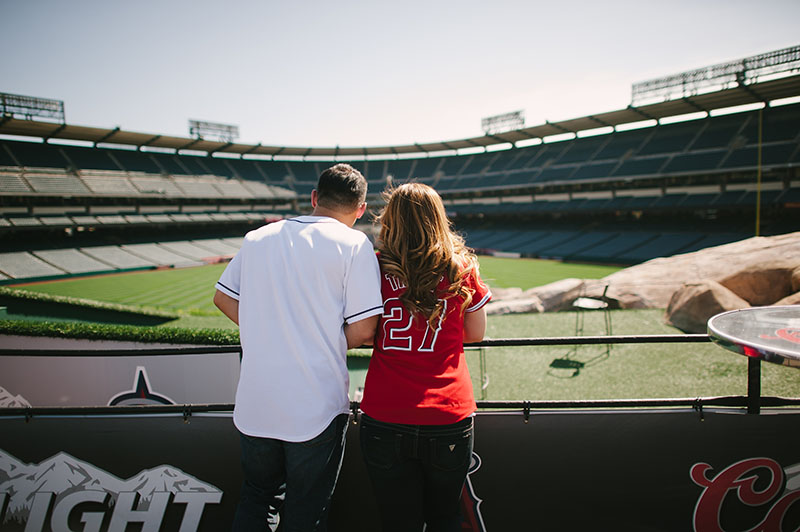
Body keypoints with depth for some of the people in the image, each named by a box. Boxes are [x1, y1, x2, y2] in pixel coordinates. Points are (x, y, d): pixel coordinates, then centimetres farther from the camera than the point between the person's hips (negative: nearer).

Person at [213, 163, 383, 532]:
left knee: (254, 496, 26)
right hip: (317, 409, -4)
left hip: (253, 405, 4)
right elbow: (362, 332, -14)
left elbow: (223, 298, 14)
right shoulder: (354, 244, -9)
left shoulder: (257, 238, 5)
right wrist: (331, 340, 6)